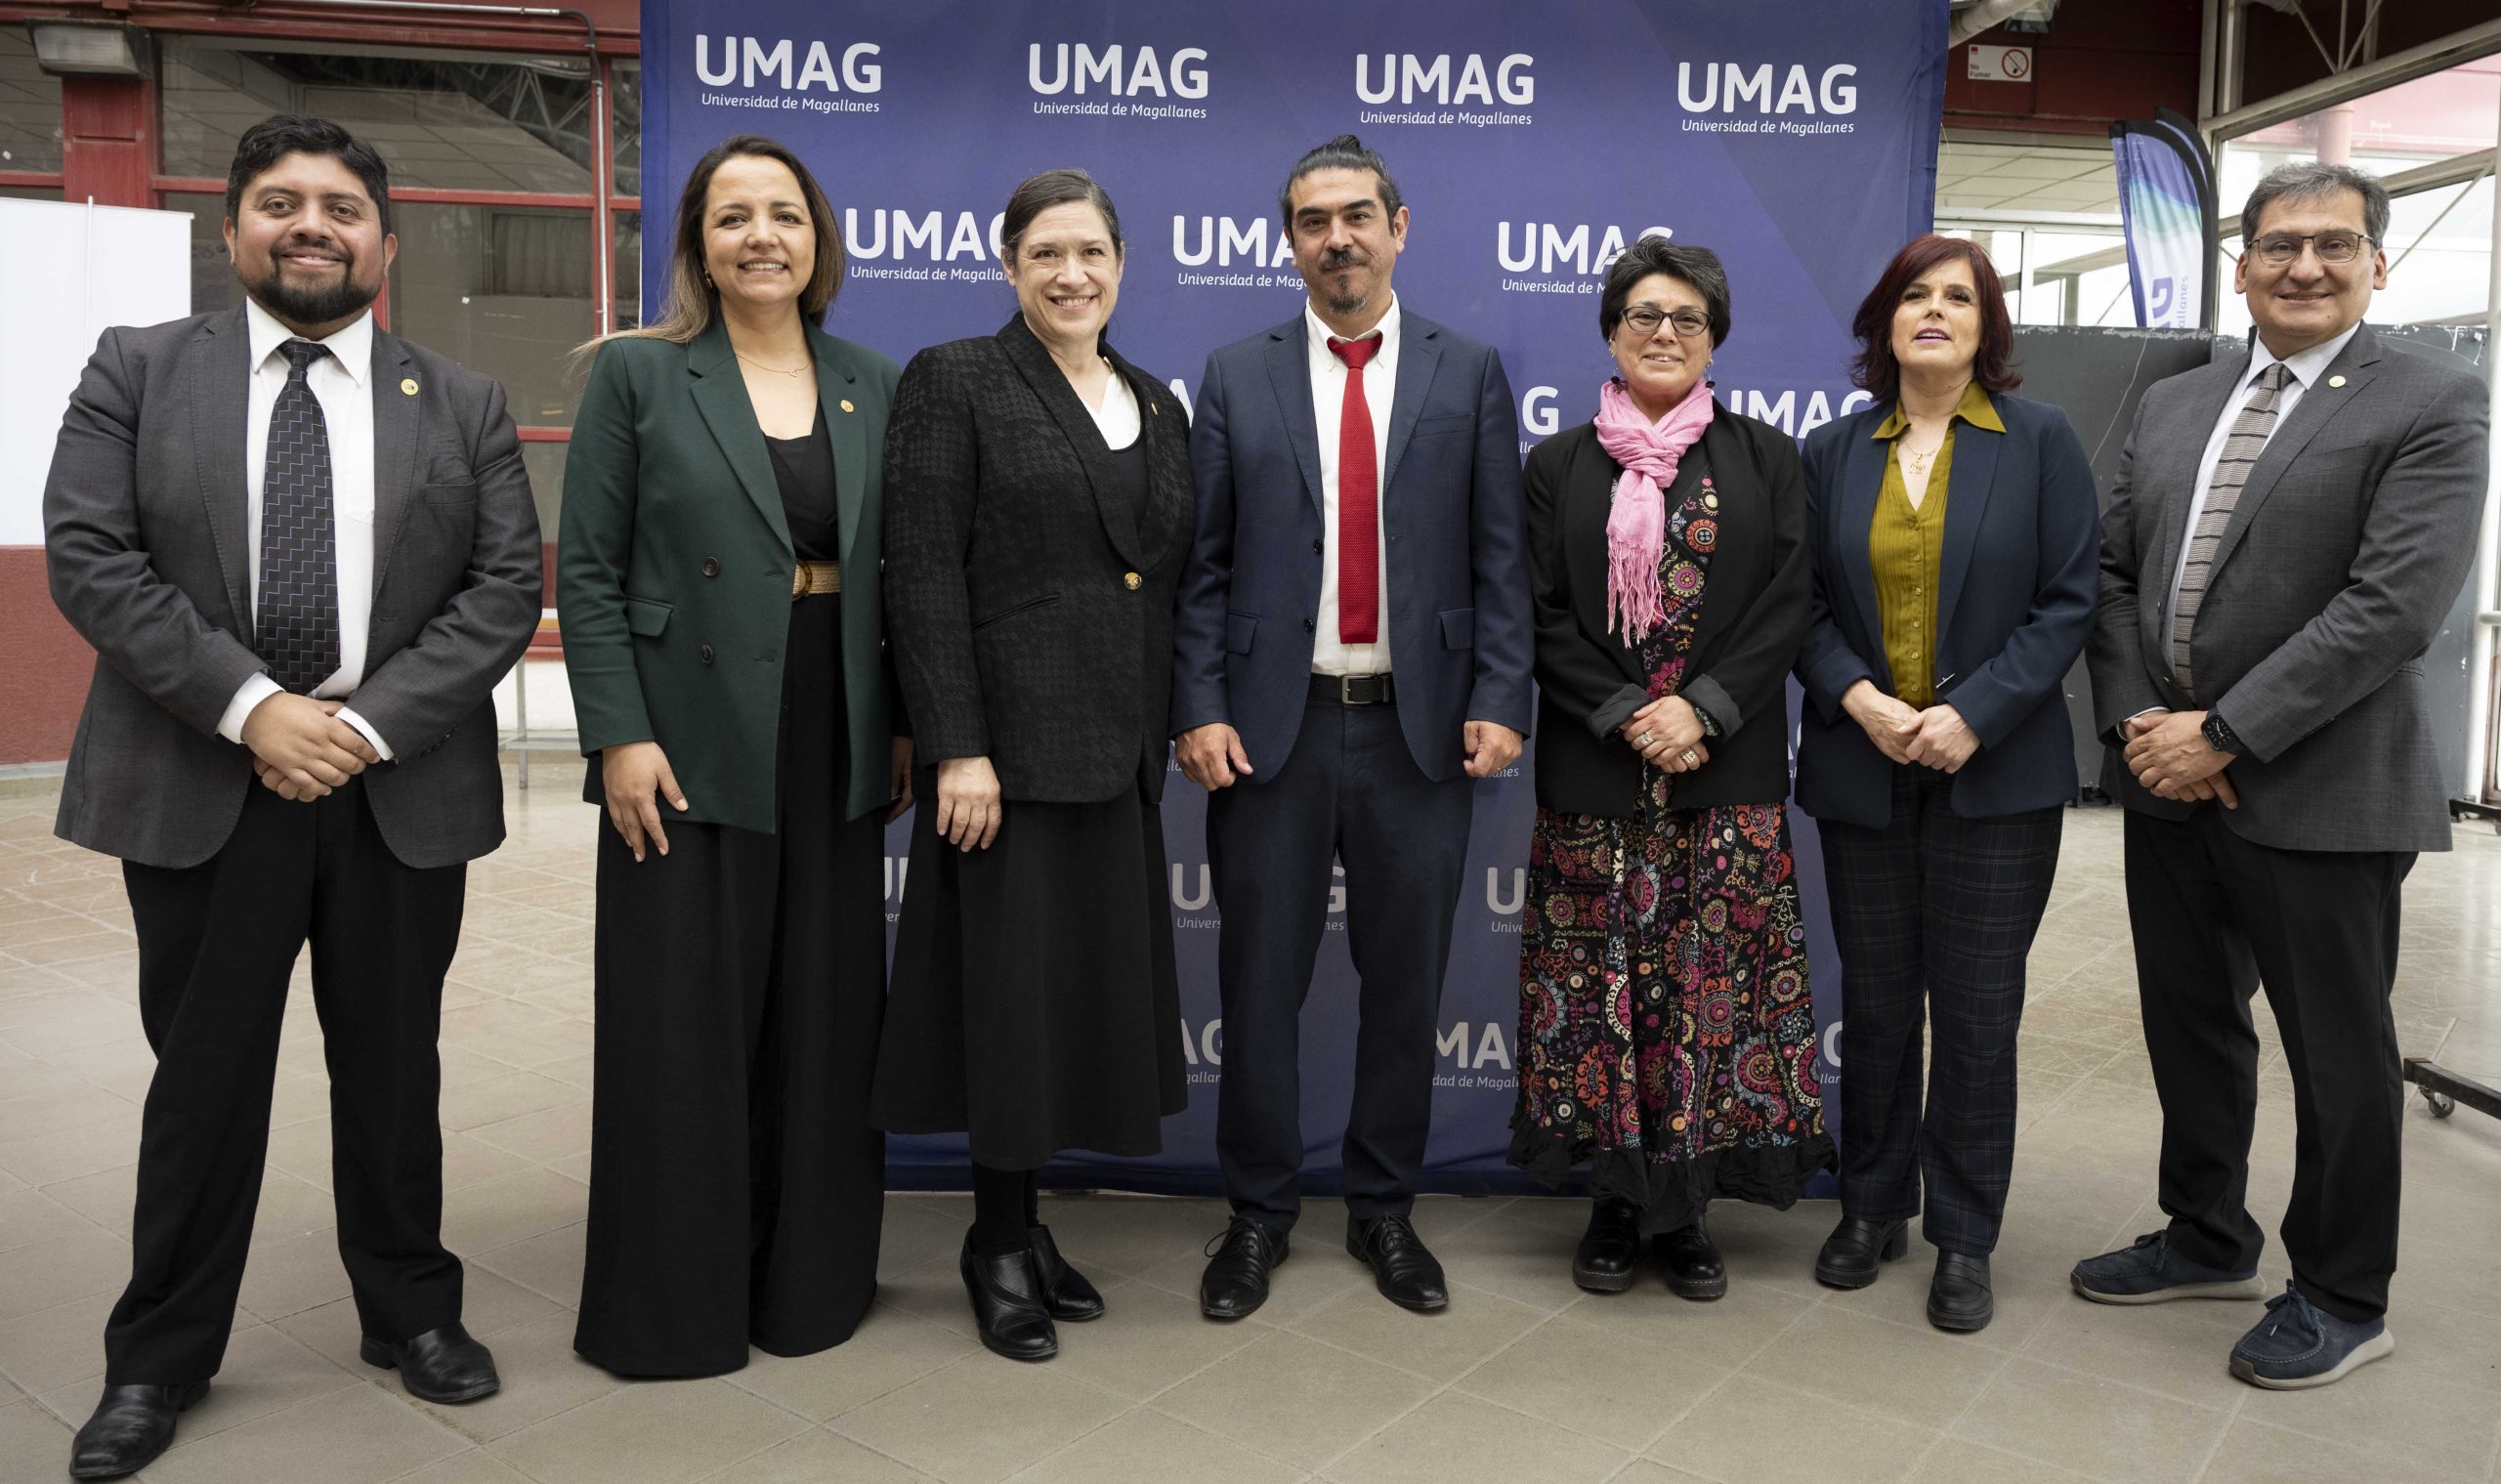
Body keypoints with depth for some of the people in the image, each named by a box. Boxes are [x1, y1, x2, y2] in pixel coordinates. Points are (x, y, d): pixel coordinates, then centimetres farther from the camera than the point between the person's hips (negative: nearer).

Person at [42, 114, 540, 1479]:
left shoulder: (463, 405, 6)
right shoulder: (137, 370, 5)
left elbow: (505, 587, -2)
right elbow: (88, 556, -4)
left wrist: (368, 724, -13)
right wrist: (249, 706, -15)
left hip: (401, 788, 1)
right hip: (199, 786, 0)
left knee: (391, 1066, 12)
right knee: (204, 1073, 9)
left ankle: (409, 1312, 30)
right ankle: (159, 1357, 27)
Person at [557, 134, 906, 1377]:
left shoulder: (876, 388, 9)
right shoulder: (636, 373, 1)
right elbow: (587, 571, -3)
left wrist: (907, 730, 4)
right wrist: (619, 735, -11)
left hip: (835, 759, 3)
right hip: (692, 755, -3)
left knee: (824, 1022, 10)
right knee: (682, 1027, 4)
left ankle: (810, 1278, 26)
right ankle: (674, 1299, 21)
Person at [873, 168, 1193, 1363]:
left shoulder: (1157, 406, 15)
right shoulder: (954, 382, -2)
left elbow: (1169, 583, 15)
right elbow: (924, 578, -10)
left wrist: (1167, 734, 10)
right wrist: (956, 749, -17)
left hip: (1121, 751, 6)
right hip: (1011, 742, -6)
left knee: (1092, 986, 11)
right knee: (1010, 989, 2)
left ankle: (1026, 1219, 28)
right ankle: (1000, 1245, 20)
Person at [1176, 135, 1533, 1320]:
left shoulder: (1469, 373, 6)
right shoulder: (1236, 377, 6)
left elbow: (1499, 556, 3)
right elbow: (1203, 564, 3)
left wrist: (1499, 700, -7)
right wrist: (1198, 710, -6)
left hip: (1420, 728, 1)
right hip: (1271, 726, 0)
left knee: (1406, 986, 10)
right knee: (1258, 983, 8)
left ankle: (1383, 1209, 28)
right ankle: (1258, 1212, 25)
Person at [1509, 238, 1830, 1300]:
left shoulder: (1765, 460, 9)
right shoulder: (1559, 467, 9)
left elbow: (1787, 610, 1)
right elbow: (1544, 618, 1)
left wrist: (1701, 708, -13)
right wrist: (1626, 716, -11)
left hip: (1727, 773, 0)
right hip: (1593, 776, 0)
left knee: (1713, 980, 2)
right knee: (1601, 978, 2)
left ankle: (1687, 1208, 17)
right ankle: (1615, 1200, 18)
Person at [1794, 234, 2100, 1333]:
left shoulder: (2041, 441, 2)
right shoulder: (1833, 451, 8)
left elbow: (2067, 600, -4)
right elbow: (1805, 605, 5)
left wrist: (1975, 715, -15)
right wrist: (1858, 698, -12)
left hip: (1995, 772, -2)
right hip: (1860, 768, 2)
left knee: (1977, 1008, 4)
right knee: (1874, 1003, 11)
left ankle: (1964, 1237, 18)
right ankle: (1872, 1208, 27)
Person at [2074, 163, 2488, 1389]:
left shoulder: (2430, 408, -7)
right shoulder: (2171, 406, 11)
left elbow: (2393, 606, -17)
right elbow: (2113, 574, 8)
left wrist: (2223, 736, -19)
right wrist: (2136, 720, -7)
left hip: (2317, 792, -5)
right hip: (2168, 778, 6)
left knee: (2337, 1049, 8)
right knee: (2189, 1020, 17)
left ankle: (2343, 1297, 27)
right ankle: (2207, 1239, 37)